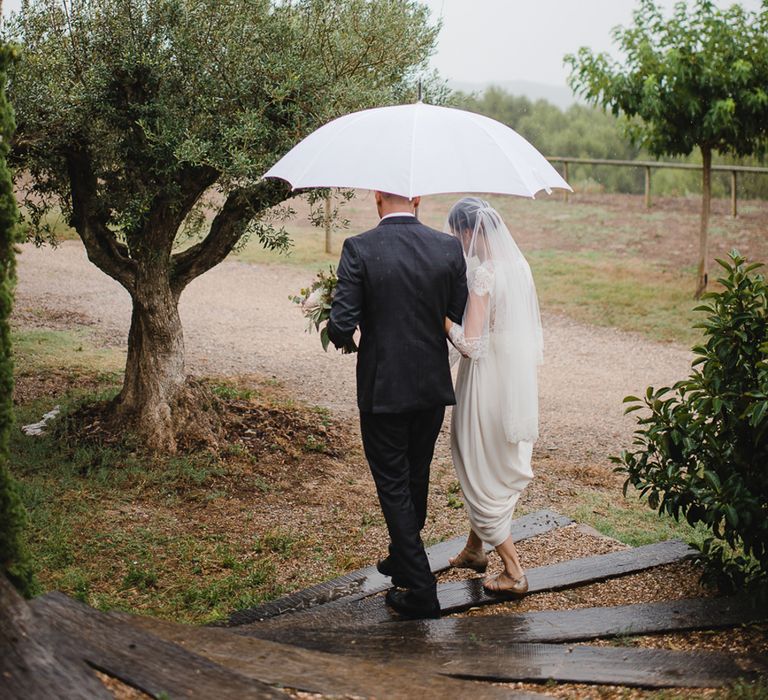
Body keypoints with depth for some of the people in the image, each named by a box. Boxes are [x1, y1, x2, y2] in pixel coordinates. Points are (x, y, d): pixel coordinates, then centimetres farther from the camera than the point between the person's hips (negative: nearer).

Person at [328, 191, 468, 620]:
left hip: (383, 389, -4)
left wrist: (342, 337, 7)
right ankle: (403, 558, 43)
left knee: (394, 486, 6)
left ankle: (420, 590, 7)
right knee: (416, 479, 22)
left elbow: (342, 326, -16)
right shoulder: (448, 248, -5)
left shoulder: (359, 249, -14)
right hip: (433, 387, 4)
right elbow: (464, 319, -1)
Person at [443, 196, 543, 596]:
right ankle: (474, 548, 38)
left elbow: (470, 344, -22)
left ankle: (513, 571, 9)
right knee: (490, 466, 23)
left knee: (482, 472, 6)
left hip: (489, 381, -8)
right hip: (516, 381, 8)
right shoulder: (518, 264, 4)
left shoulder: (483, 274, -21)